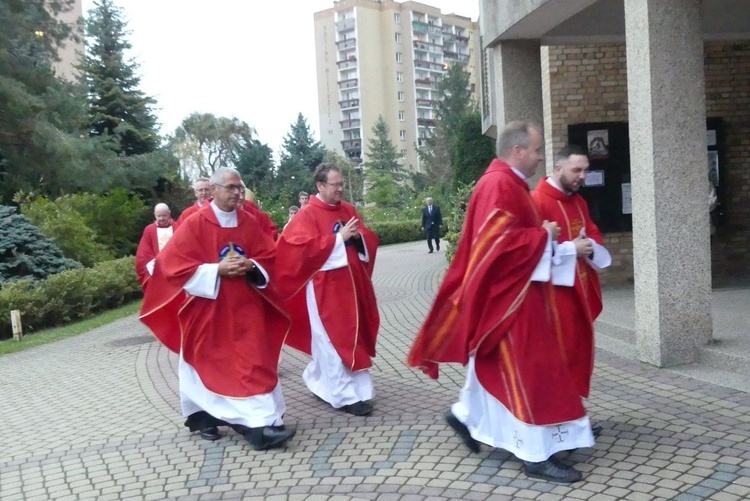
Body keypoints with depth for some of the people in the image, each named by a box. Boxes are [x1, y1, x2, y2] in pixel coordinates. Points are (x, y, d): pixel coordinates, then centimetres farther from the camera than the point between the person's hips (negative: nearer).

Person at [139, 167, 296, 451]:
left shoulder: (249, 223, 5)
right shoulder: (194, 224, -8)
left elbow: (268, 257, 9)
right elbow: (176, 265, -12)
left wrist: (250, 266, -13)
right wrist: (217, 270, -19)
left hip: (245, 306, 4)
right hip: (208, 308, -3)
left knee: (254, 361, -1)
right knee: (211, 364, 5)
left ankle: (259, 422, 4)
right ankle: (204, 416, 20)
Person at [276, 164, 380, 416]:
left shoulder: (349, 210, 11)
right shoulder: (307, 215, -8)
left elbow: (369, 240, 14)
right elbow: (306, 249, -19)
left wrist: (358, 235, -9)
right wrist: (339, 238, -19)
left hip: (350, 283, 7)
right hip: (325, 287, -7)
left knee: (349, 334, 13)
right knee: (334, 339, -3)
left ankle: (320, 381, 31)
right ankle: (346, 394, 4)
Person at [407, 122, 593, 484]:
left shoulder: (505, 183, 14)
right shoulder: (499, 185, -19)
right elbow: (500, 240, -27)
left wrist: (541, 234, 8)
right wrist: (543, 234, -16)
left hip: (511, 288, 11)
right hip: (508, 291, -11)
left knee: (498, 365, 20)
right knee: (527, 369, -6)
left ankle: (465, 414, 35)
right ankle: (536, 454, 2)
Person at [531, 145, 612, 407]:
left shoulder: (578, 202, 14)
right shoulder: (537, 202, -14)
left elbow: (594, 236, 17)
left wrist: (590, 247, -6)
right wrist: (570, 249, -19)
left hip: (580, 290, 9)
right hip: (555, 291, -9)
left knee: (579, 351, 13)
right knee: (560, 354, -5)